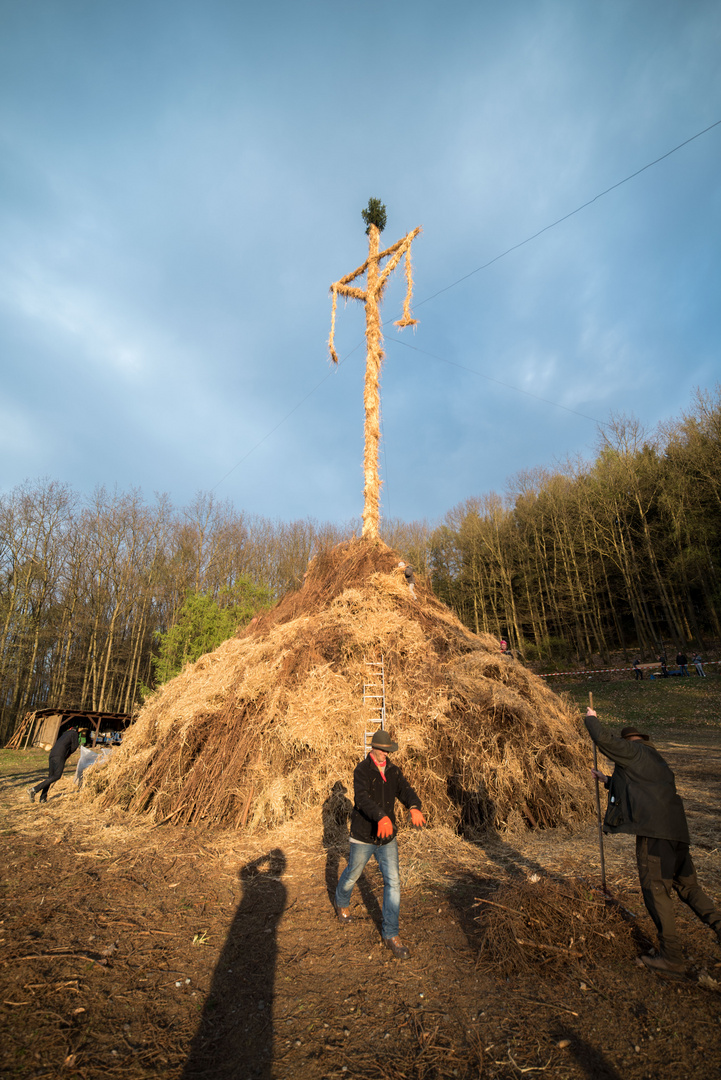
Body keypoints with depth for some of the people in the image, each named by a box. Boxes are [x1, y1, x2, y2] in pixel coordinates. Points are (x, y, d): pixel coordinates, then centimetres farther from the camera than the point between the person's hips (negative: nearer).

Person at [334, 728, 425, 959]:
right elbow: (362, 797, -34)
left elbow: (405, 790, -14)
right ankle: (341, 902, 49)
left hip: (388, 837, 4)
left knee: (393, 882, 1)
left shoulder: (393, 770, -1)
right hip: (363, 836, -4)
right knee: (352, 875, 17)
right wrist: (381, 817, -50)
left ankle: (390, 934, 17)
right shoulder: (362, 770, -19)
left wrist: (414, 807, -36)